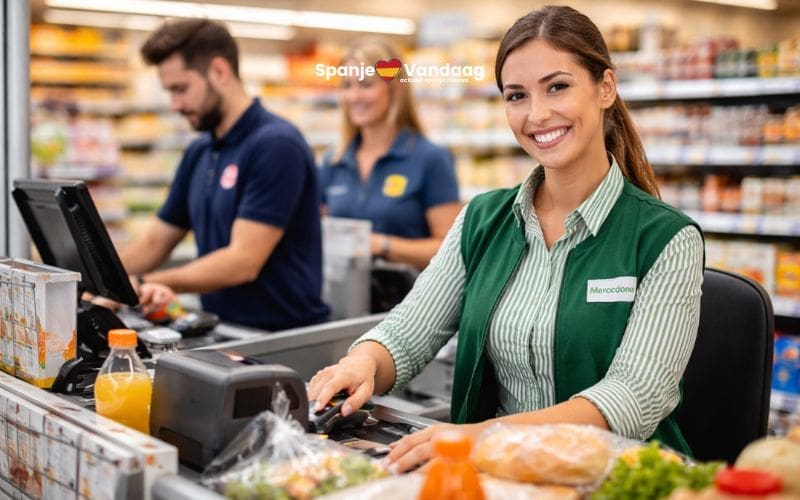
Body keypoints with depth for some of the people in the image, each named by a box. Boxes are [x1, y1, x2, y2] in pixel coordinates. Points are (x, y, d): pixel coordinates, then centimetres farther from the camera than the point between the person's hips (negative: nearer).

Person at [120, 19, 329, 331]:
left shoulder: (275, 145, -13)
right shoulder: (199, 152, 12)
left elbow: (243, 262, -19)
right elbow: (154, 243, 17)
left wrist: (141, 285, -20)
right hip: (223, 334, 7)